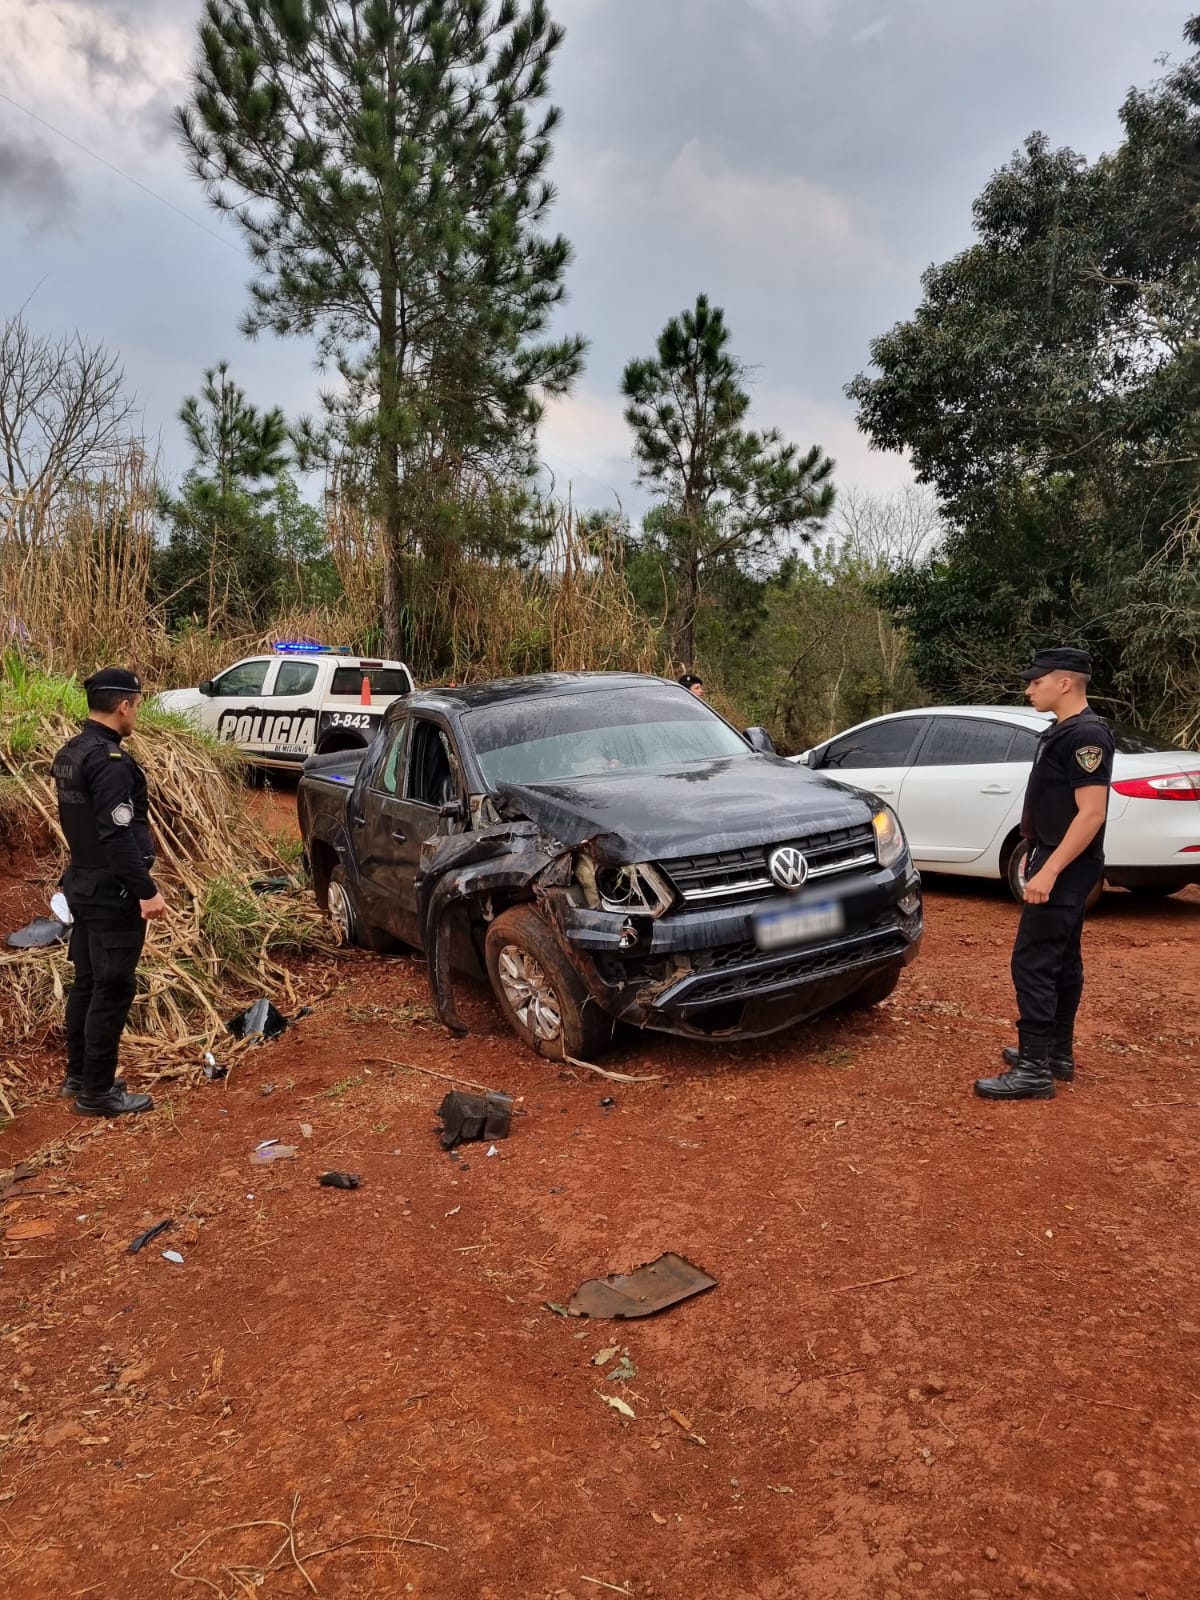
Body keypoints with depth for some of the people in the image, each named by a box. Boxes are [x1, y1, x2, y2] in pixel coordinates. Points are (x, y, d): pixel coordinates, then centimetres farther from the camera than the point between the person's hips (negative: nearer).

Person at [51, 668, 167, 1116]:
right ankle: (97, 1093, 7)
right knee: (113, 989, -1)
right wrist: (146, 891, -23)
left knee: (87, 982, 18)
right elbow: (118, 836, -26)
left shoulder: (69, 754, 10)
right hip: (112, 892, -10)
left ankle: (77, 1077, 29)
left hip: (82, 883, 10)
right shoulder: (110, 760, -21)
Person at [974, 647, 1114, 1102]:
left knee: (1032, 963, -10)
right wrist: (1039, 857, 21)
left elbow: (1092, 813, -24)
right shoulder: (1061, 731, 12)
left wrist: (1048, 872, -27)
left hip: (1065, 870, -10)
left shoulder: (1087, 736, -19)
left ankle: (1034, 1070, -5)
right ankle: (1057, 1053, 25)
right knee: (1061, 961, 15)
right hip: (1059, 865, 10)